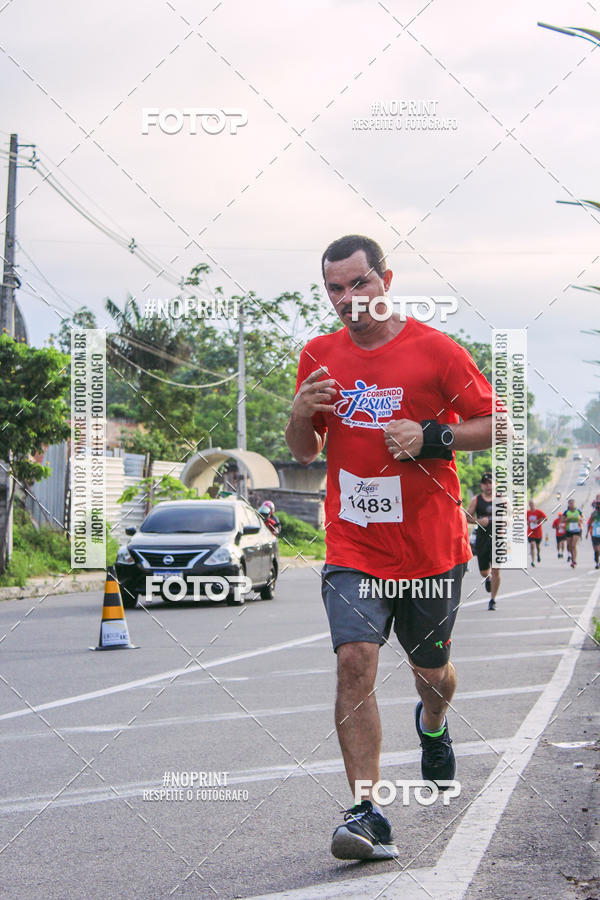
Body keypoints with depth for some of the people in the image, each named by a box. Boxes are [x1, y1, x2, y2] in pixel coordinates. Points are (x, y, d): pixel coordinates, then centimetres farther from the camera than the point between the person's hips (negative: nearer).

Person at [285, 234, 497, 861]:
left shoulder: (434, 350, -7)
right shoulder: (319, 357, 4)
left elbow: (498, 425, -2)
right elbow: (304, 452, 14)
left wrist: (430, 437, -18)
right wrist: (302, 415, -8)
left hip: (431, 548, -1)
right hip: (352, 548, 1)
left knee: (431, 672, 15)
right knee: (355, 659, -19)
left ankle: (432, 722, 53)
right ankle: (367, 813, -19)